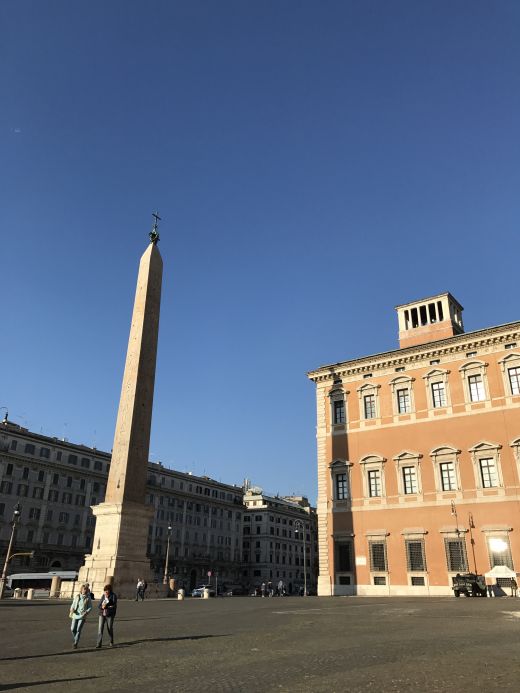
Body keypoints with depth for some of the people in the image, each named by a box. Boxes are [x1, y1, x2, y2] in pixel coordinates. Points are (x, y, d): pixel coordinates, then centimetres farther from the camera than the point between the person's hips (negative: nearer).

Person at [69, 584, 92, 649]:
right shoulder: (77, 596, 2)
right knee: (72, 629, 4)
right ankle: (75, 639, 32)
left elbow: (90, 607, -1)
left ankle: (76, 643, 4)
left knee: (78, 630, -8)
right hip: (75, 615, 3)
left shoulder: (88, 598, -4)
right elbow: (73, 604, 8)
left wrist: (86, 612, -19)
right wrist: (72, 610, -12)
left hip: (82, 616, -3)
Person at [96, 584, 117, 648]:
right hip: (102, 614, 3)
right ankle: (99, 643, 1)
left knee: (110, 629, 7)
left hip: (109, 615, -3)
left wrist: (106, 607, -20)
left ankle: (111, 642, 28)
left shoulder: (113, 596, -9)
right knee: (100, 629, -6)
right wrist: (102, 607, -17)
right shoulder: (103, 596, 5)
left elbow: (114, 607, -15)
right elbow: (99, 605, 4)